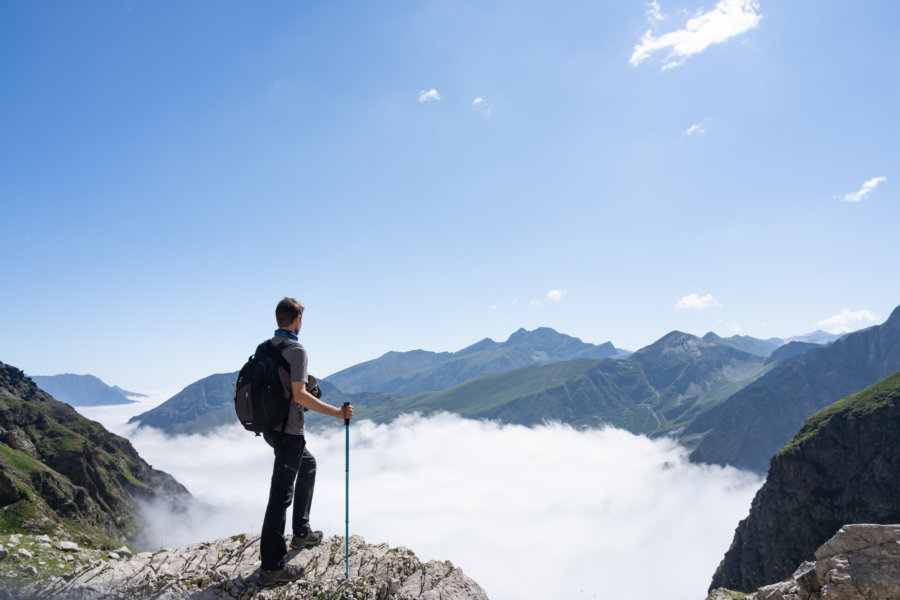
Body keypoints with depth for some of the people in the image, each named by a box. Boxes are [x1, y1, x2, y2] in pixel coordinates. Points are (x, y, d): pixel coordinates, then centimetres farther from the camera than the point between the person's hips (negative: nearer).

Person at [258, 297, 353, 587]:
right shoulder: (296, 350, -18)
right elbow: (299, 394, -25)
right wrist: (338, 412, -22)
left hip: (271, 426, 9)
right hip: (289, 432, -9)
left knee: (308, 465, 27)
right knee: (281, 493, -4)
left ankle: (301, 532, 33)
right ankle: (271, 566, 3)